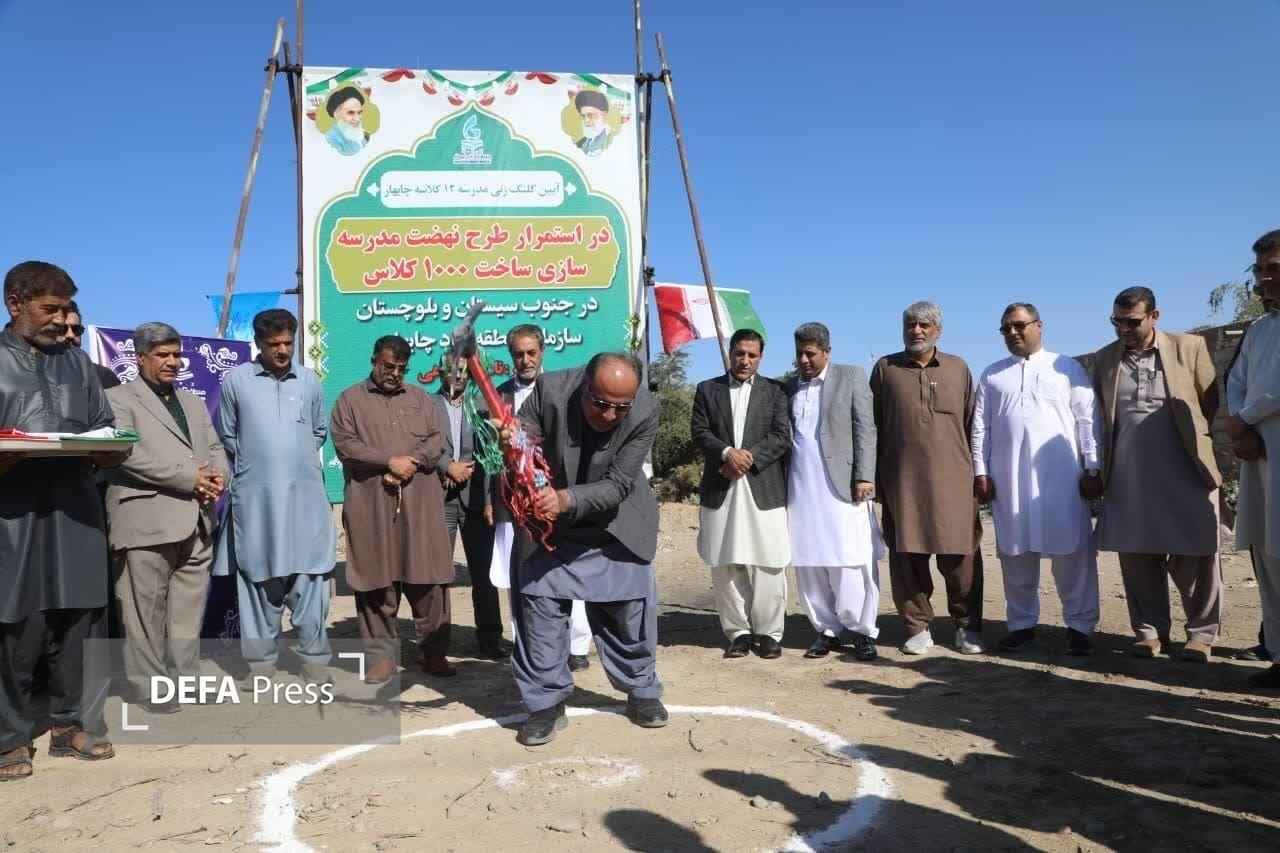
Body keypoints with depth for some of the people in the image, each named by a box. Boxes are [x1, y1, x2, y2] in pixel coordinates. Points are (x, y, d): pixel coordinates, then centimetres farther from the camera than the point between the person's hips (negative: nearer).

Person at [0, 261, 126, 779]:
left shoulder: (77, 363, 17)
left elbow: (104, 428, 18)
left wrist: (109, 452, -3)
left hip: (76, 516, 4)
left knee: (78, 626, 8)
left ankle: (72, 724, 21)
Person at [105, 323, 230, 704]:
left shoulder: (194, 402, 22)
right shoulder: (118, 399, 1)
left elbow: (215, 448, 19)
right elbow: (127, 454, -13)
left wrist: (219, 476, -4)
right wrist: (187, 478, -16)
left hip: (196, 522, 6)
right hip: (147, 523, -6)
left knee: (190, 610, 10)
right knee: (145, 613, 0)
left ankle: (189, 679, 18)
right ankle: (149, 687, 10)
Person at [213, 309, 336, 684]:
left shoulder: (309, 380, 7)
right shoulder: (236, 379, 1)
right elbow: (227, 435, 9)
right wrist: (257, 463, 10)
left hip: (305, 495, 1)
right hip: (255, 497, -1)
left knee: (309, 576, 2)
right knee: (258, 577, 5)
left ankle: (315, 658, 12)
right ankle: (261, 661, 15)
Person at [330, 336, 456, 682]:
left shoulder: (419, 397, 17)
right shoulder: (350, 399, 9)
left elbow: (437, 438, 8)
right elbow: (345, 443, -4)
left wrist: (413, 462, -10)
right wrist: (389, 462, -12)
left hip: (420, 502, 2)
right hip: (371, 505, -2)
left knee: (428, 578, 2)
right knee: (377, 580, 1)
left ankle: (434, 652, 11)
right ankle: (381, 655, 12)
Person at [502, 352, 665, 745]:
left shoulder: (645, 412, -28)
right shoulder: (550, 389, -26)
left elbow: (618, 484, -28)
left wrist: (568, 500, -44)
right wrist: (515, 440, -38)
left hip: (616, 519, 0)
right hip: (552, 518, 0)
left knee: (631, 601, 7)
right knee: (539, 595, -6)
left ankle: (641, 690, 30)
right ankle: (547, 702, 9)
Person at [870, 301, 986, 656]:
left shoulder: (958, 368, 12)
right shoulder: (885, 368, 9)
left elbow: (971, 424, 13)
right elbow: (874, 426, 9)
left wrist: (976, 471, 9)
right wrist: (875, 477, 5)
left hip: (953, 480, 0)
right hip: (902, 482, 0)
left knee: (961, 555, 1)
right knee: (907, 556, 3)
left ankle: (967, 626, 15)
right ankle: (918, 627, 14)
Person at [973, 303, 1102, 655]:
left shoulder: (1068, 368, 8)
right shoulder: (992, 375, 15)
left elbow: (1088, 421, 4)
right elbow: (980, 427, 11)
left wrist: (1092, 469, -3)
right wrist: (980, 472, 3)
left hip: (1061, 476, -2)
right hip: (1008, 478, 3)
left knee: (1072, 551, -2)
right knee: (1015, 552, 6)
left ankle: (1080, 626, 7)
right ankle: (1022, 624, 16)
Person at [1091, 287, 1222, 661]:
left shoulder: (1189, 347, 0)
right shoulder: (1105, 358, 8)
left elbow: (1211, 403, 5)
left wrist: (1190, 438, 5)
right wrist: (1103, 466, 11)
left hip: (1184, 474, -2)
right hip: (1128, 479, 3)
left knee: (1192, 556, 3)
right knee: (1137, 557, 6)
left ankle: (1201, 633, 16)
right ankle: (1150, 631, 18)